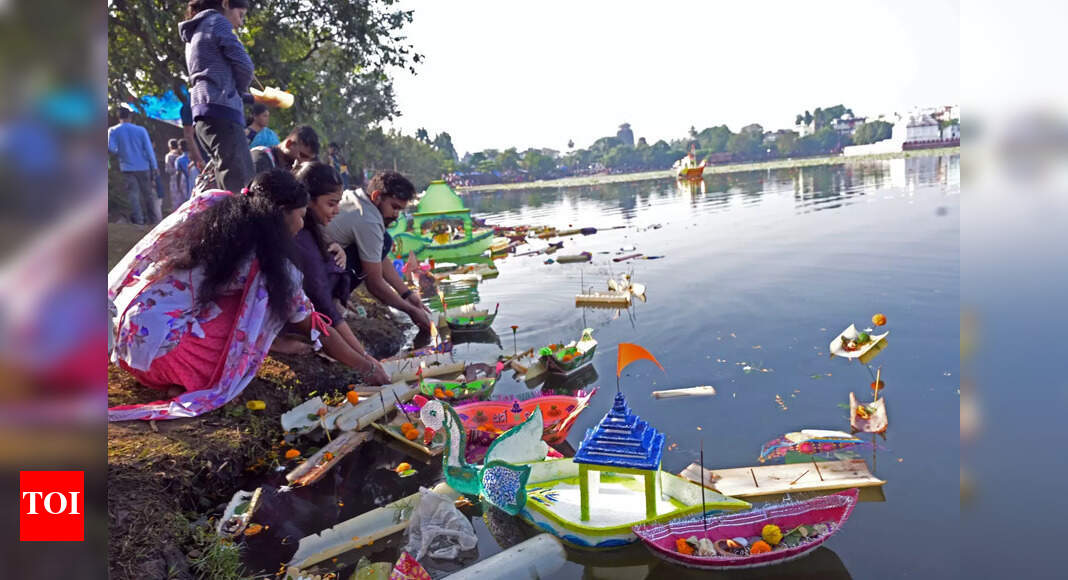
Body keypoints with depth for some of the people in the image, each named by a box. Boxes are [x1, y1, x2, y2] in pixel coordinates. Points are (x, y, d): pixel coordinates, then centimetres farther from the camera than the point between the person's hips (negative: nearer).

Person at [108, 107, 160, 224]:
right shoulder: (141, 130, -1)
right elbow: (149, 149, -3)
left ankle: (138, 221, -6)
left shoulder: (113, 131, 0)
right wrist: (154, 166, 2)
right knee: (148, 194, 9)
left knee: (133, 195, 0)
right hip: (143, 167, 0)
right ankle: (153, 219, 12)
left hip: (127, 168, 0)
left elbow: (111, 148, -11)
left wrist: (120, 152, 11)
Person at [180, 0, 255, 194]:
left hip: (204, 114, 9)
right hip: (220, 109, -9)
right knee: (240, 184, -18)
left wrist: (249, 96, 25)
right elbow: (243, 64, -5)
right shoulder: (217, 21, 4)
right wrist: (241, 90, 14)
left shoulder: (194, 35, 31)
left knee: (229, 185, 7)